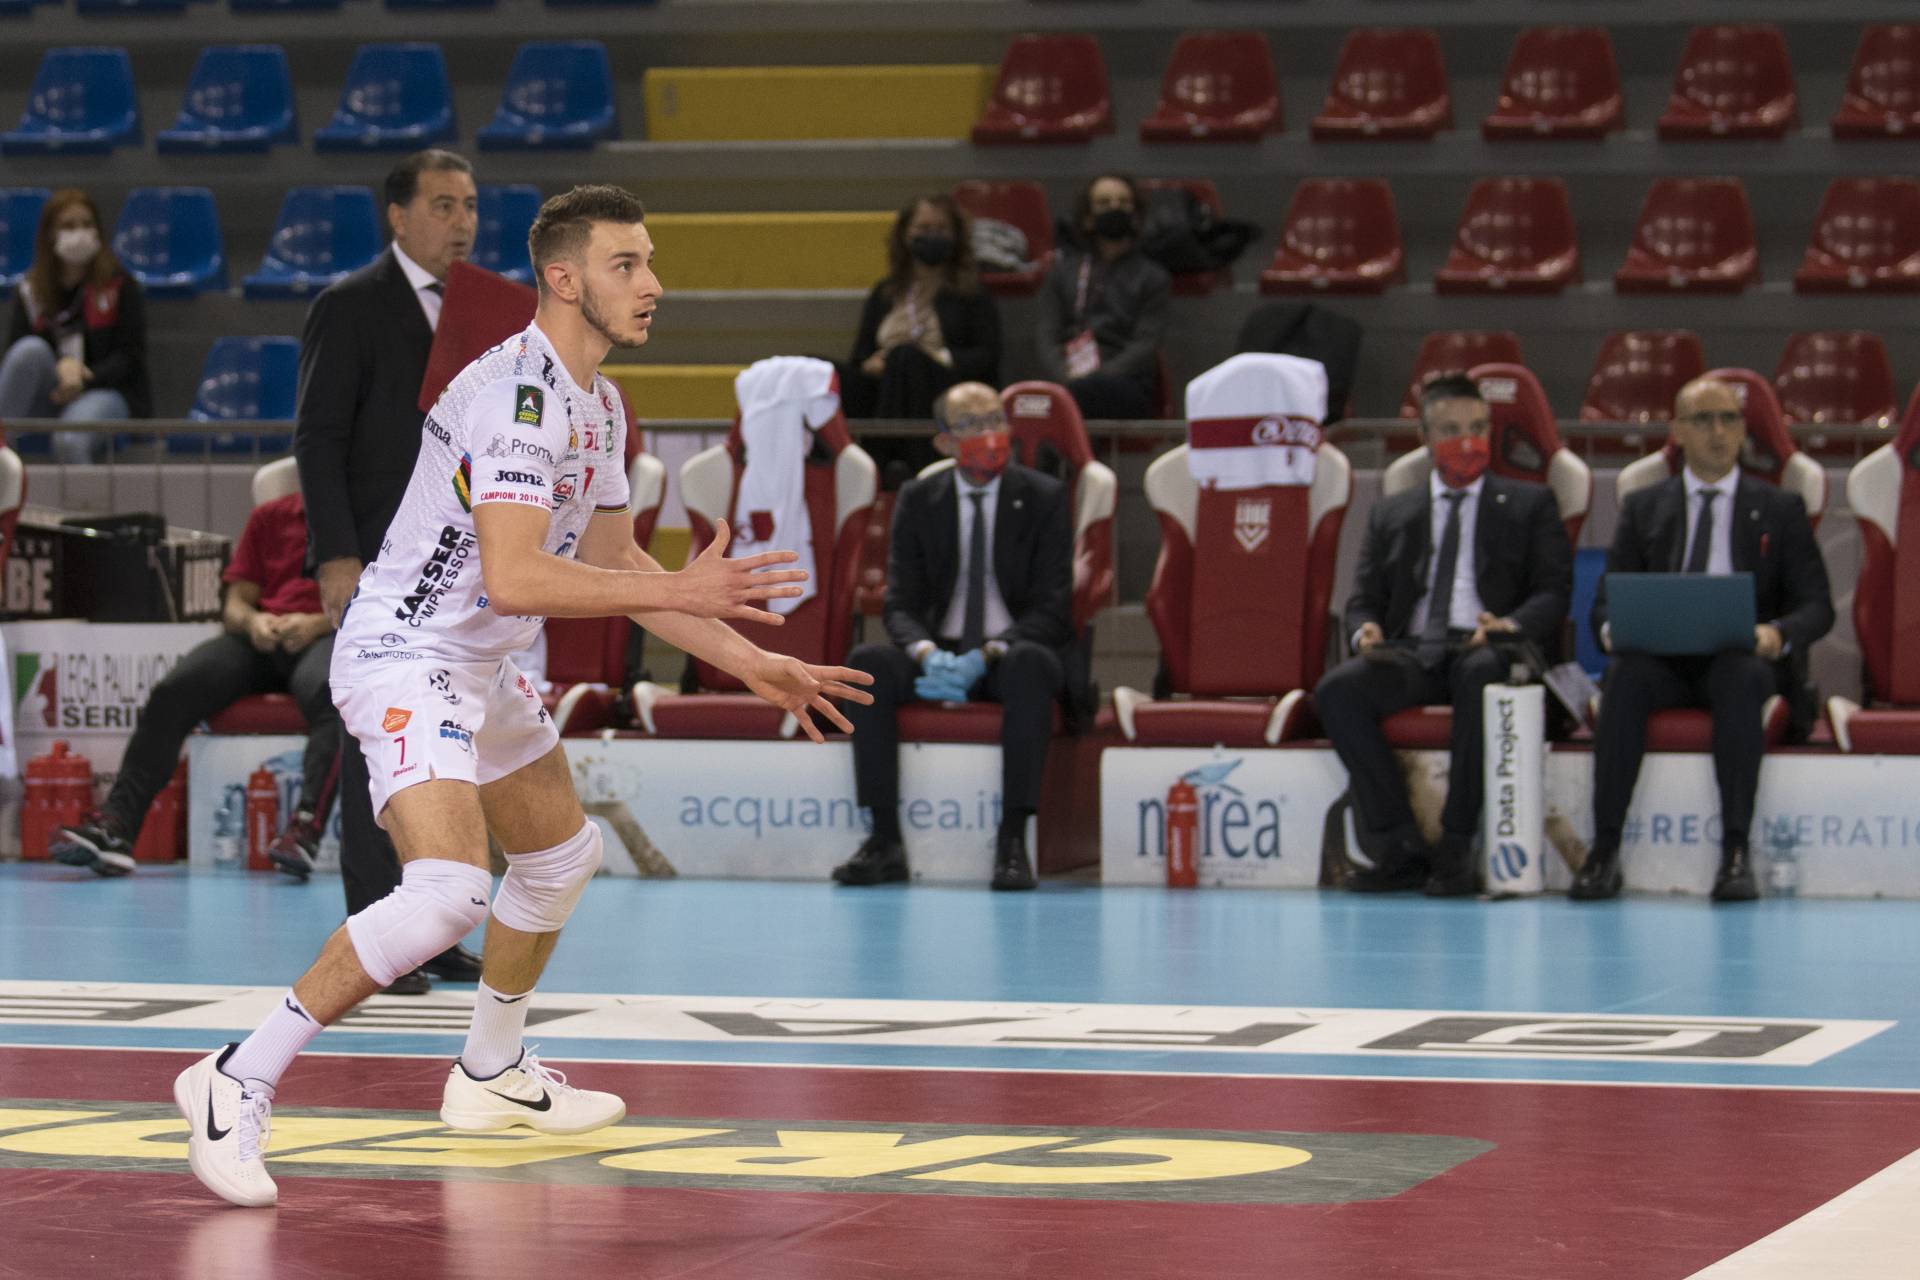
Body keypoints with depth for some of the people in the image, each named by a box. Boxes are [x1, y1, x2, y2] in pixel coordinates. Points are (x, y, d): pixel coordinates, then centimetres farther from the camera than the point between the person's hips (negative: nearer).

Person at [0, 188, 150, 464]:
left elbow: (130, 358, 0)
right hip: (49, 399, 3)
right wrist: (61, 365, -18)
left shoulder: (121, 286, 5)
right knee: (31, 349, -30)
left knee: (70, 440, -38)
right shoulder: (30, 291, 11)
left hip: (106, 392, -3)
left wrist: (85, 380, -16)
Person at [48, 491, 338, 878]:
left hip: (324, 636, -4)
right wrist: (252, 621, -6)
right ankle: (116, 825, -33)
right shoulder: (269, 517, 24)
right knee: (172, 692, -24)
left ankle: (307, 827, -56)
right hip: (261, 639, 4)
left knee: (329, 690, -42)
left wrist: (317, 623, -16)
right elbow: (235, 603, 20)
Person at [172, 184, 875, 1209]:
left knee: (562, 855, 25)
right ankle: (238, 1083, -20)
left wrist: (752, 664, 13)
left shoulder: (597, 405, 9)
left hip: (481, 667, 11)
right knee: (448, 891, -26)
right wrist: (682, 591, -29)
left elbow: (614, 564, 18)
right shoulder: (516, 391, -23)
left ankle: (490, 1075, 42)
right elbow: (512, 578, -33)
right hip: (403, 656, -11)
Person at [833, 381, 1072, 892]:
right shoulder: (918, 501, 7)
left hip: (1010, 656, -2)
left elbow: (1051, 610, -6)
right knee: (867, 663, -28)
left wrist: (986, 656, -23)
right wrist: (928, 654, -21)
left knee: (1031, 664, -39)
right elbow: (901, 605, 3)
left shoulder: (1044, 497, 0)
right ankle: (885, 840, -30)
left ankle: (1012, 840, -38)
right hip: (939, 652, 2)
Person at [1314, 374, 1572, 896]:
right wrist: (1366, 631, -8)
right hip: (1411, 654, 3)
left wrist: (1513, 625, -17)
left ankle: (1457, 848, -33)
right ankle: (1401, 848, -25)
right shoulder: (1391, 516, 25)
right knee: (1337, 688, -29)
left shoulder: (1529, 505, 17)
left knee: (1481, 676, -40)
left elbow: (1554, 592, 6)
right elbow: (1363, 599, 18)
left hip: (1486, 650, -3)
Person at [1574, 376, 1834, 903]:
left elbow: (1817, 606, 6)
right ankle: (1604, 849, -37)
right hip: (1662, 659, 1)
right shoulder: (1643, 508, 18)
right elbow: (1607, 598, 12)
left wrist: (1778, 634, -17)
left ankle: (1736, 850, -41)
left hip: (1743, 659, -1)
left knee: (1743, 676, -38)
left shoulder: (1780, 510, 15)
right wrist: (1612, 628, -14)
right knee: (1625, 674, -34)